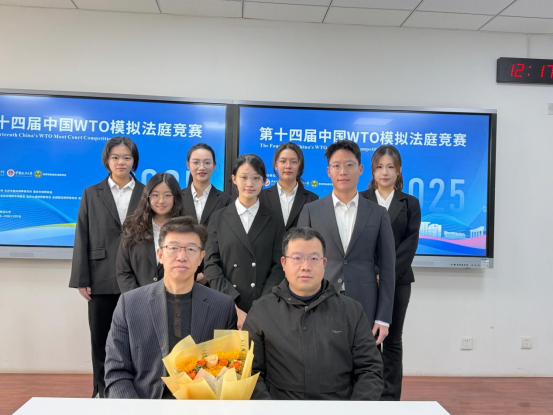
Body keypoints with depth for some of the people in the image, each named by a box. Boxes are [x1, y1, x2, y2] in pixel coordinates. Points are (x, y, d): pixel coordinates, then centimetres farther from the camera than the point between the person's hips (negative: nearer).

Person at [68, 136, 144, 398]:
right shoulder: (91, 194, 9)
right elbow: (82, 238, 4)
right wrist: (81, 279, -3)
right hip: (102, 280, 1)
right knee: (100, 339, 9)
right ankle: (102, 392, 24)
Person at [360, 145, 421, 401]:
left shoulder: (410, 203, 8)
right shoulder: (360, 200, 5)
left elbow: (411, 242, -2)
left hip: (398, 281, 1)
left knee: (392, 340, 8)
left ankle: (390, 398, 17)